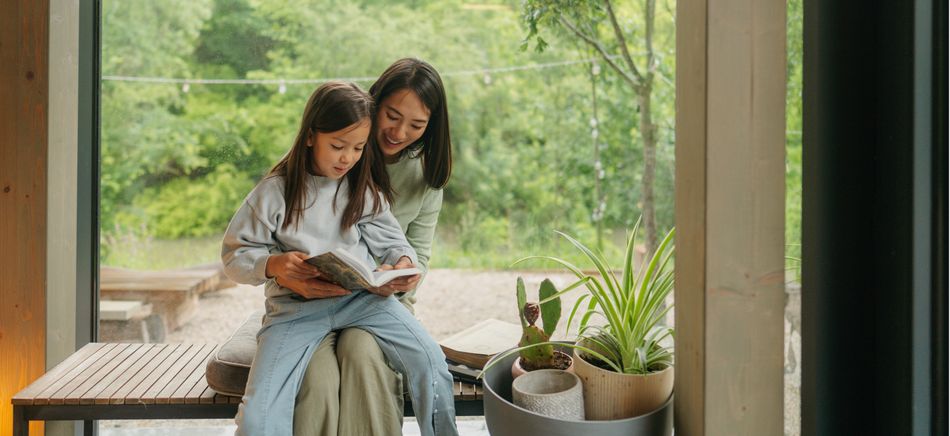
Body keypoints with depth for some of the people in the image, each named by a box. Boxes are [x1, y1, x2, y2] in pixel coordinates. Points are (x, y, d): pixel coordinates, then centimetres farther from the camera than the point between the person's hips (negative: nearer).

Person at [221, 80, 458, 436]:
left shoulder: (365, 189, 7)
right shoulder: (276, 191, -3)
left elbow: (390, 240, 13)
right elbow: (234, 254, 1)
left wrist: (403, 260, -11)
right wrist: (273, 264, -21)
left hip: (363, 297, 2)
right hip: (296, 306, -2)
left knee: (430, 362, -19)